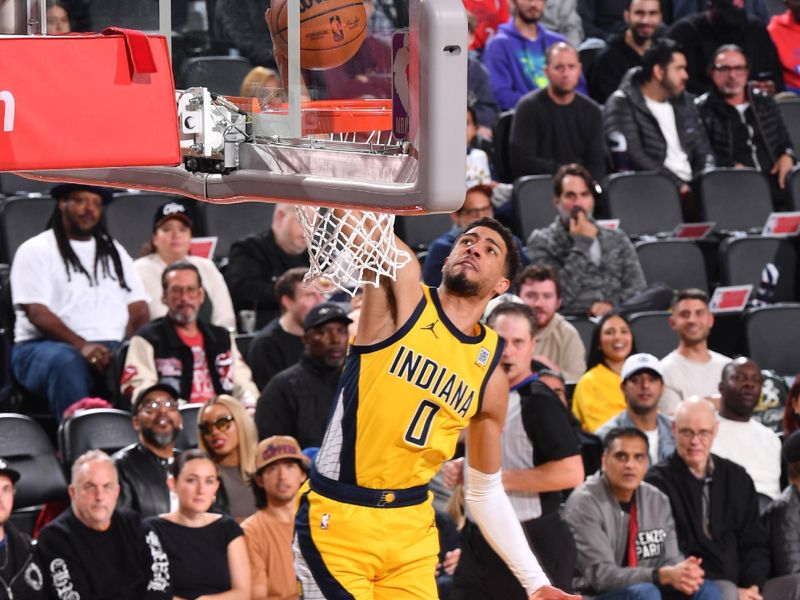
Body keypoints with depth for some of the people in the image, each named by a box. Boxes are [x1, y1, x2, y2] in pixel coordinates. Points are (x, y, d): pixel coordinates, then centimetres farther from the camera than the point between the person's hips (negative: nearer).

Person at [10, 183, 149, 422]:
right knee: (66, 362, -41)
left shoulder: (114, 251, 23)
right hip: (45, 346, -4)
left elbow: (138, 310, 15)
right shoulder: (35, 251, 6)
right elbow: (36, 313, -7)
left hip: (110, 348, 4)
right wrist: (81, 346, -22)